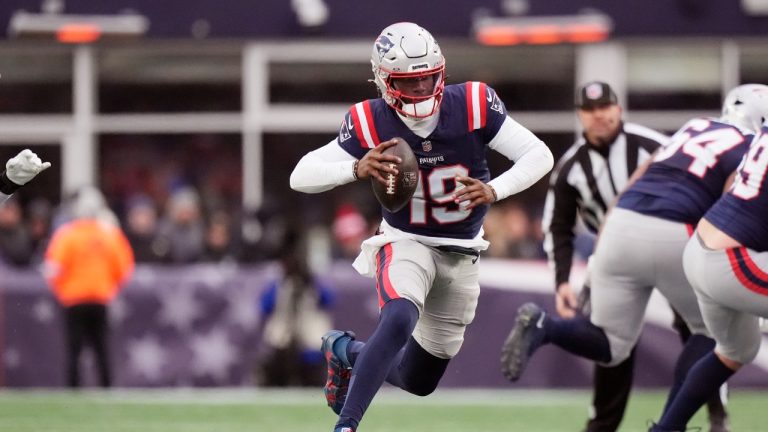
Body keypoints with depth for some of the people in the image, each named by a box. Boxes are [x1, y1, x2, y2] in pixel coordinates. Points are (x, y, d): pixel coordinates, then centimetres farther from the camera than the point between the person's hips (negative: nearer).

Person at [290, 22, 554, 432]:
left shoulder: (473, 106, -19)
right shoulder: (371, 124, -20)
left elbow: (539, 156, -17)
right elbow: (301, 176, -20)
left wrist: (493, 190, -34)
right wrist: (357, 169, -39)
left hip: (460, 254, 3)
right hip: (405, 243, -3)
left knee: (418, 382, 12)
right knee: (399, 320, -36)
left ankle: (346, 351, 41)